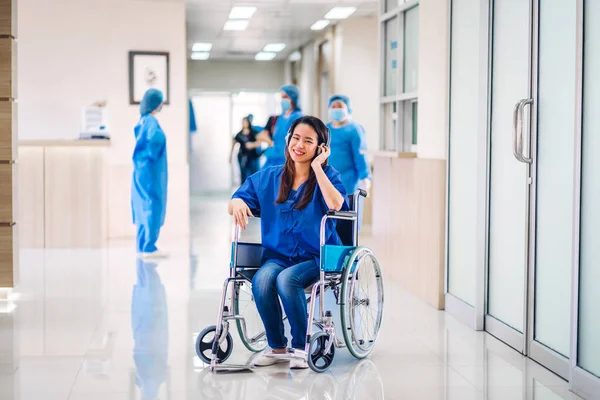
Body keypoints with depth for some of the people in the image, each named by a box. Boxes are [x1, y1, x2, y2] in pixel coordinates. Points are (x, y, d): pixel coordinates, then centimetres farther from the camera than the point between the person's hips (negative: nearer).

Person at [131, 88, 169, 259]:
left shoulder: (145, 120, 13)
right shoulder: (151, 121, -17)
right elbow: (154, 139, -35)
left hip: (145, 171, 10)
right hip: (150, 171, -10)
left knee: (145, 208, 11)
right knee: (153, 208, -6)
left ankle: (143, 246, 15)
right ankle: (149, 248, -4)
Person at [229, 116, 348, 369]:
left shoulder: (327, 175, 2)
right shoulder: (268, 178, 12)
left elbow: (336, 205, -19)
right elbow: (236, 202, 11)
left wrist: (317, 167, -13)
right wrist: (237, 203, -13)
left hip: (316, 257, -3)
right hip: (277, 255, 3)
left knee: (286, 279, -33)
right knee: (262, 280, -29)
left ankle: (301, 346, -15)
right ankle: (276, 346, -9)